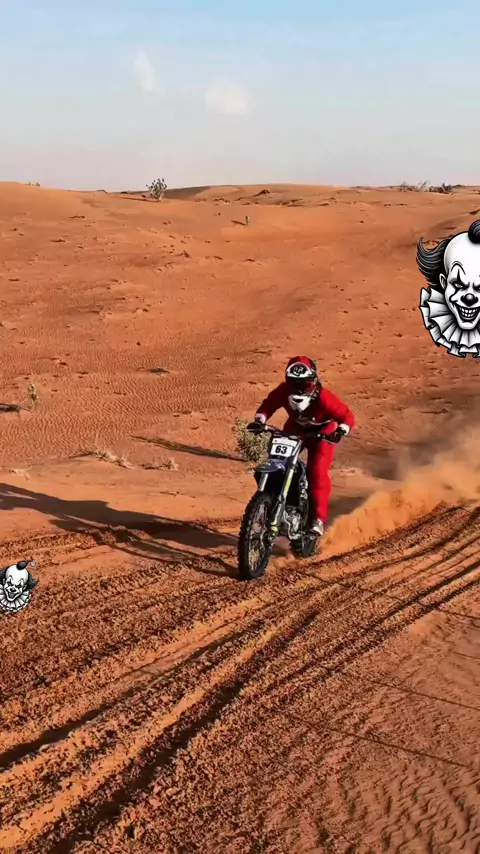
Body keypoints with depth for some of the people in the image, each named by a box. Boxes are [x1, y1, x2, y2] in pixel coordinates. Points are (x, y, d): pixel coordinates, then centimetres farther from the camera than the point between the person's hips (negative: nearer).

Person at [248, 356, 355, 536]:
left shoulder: (323, 397, -34)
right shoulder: (283, 391, -23)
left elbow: (347, 415, -31)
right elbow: (268, 404, -6)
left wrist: (340, 431, -50)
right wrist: (259, 420, -25)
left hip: (322, 432, -4)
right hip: (295, 429, 4)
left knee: (318, 473, -21)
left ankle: (318, 518, -17)